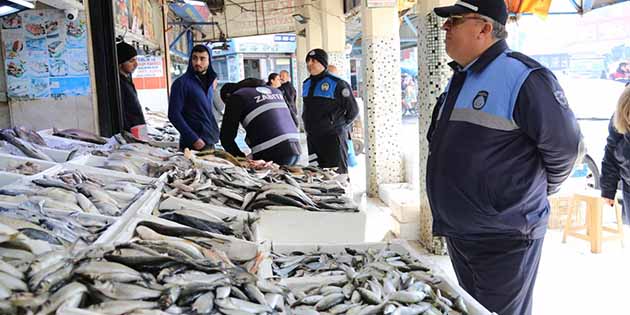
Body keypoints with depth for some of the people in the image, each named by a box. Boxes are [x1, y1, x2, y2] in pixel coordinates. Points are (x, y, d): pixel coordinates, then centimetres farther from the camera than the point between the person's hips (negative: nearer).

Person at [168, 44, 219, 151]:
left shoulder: (210, 82, 11)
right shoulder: (181, 83, -10)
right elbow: (174, 114, -14)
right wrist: (193, 139, -17)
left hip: (210, 142, 7)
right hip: (192, 145, -7)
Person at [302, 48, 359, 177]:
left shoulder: (337, 83, -9)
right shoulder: (306, 84, 13)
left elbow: (353, 110, -4)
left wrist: (338, 125, -2)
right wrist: (309, 126, 16)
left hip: (333, 137, -7)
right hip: (312, 138, 7)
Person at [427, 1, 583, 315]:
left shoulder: (523, 77, -18)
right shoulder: (458, 79, 9)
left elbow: (565, 146, -12)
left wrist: (534, 192, 2)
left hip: (504, 238, -8)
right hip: (458, 232, 8)